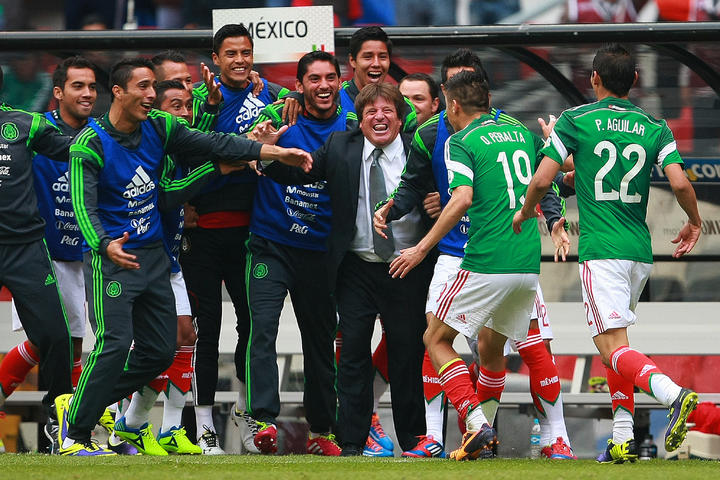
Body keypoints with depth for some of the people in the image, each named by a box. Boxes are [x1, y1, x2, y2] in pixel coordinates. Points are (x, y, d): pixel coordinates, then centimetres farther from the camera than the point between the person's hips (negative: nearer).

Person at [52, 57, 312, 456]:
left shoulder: (158, 128, 3)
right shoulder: (90, 144, -16)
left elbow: (212, 144, 3)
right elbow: (83, 205, -25)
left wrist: (275, 152, -5)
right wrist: (106, 245, -44)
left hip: (153, 255, 7)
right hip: (112, 258, -7)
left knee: (160, 351, 5)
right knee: (115, 344, -18)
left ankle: (82, 404, 20)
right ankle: (75, 433, -4)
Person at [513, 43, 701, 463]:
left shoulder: (575, 121, -1)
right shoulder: (655, 128, 7)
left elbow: (542, 180, -3)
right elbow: (680, 183, -4)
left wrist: (525, 213, 18)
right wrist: (694, 222, 16)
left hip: (601, 251, -5)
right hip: (640, 251, 5)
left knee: (614, 348, -12)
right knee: (615, 342, 19)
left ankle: (673, 393, -39)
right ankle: (623, 439, 11)